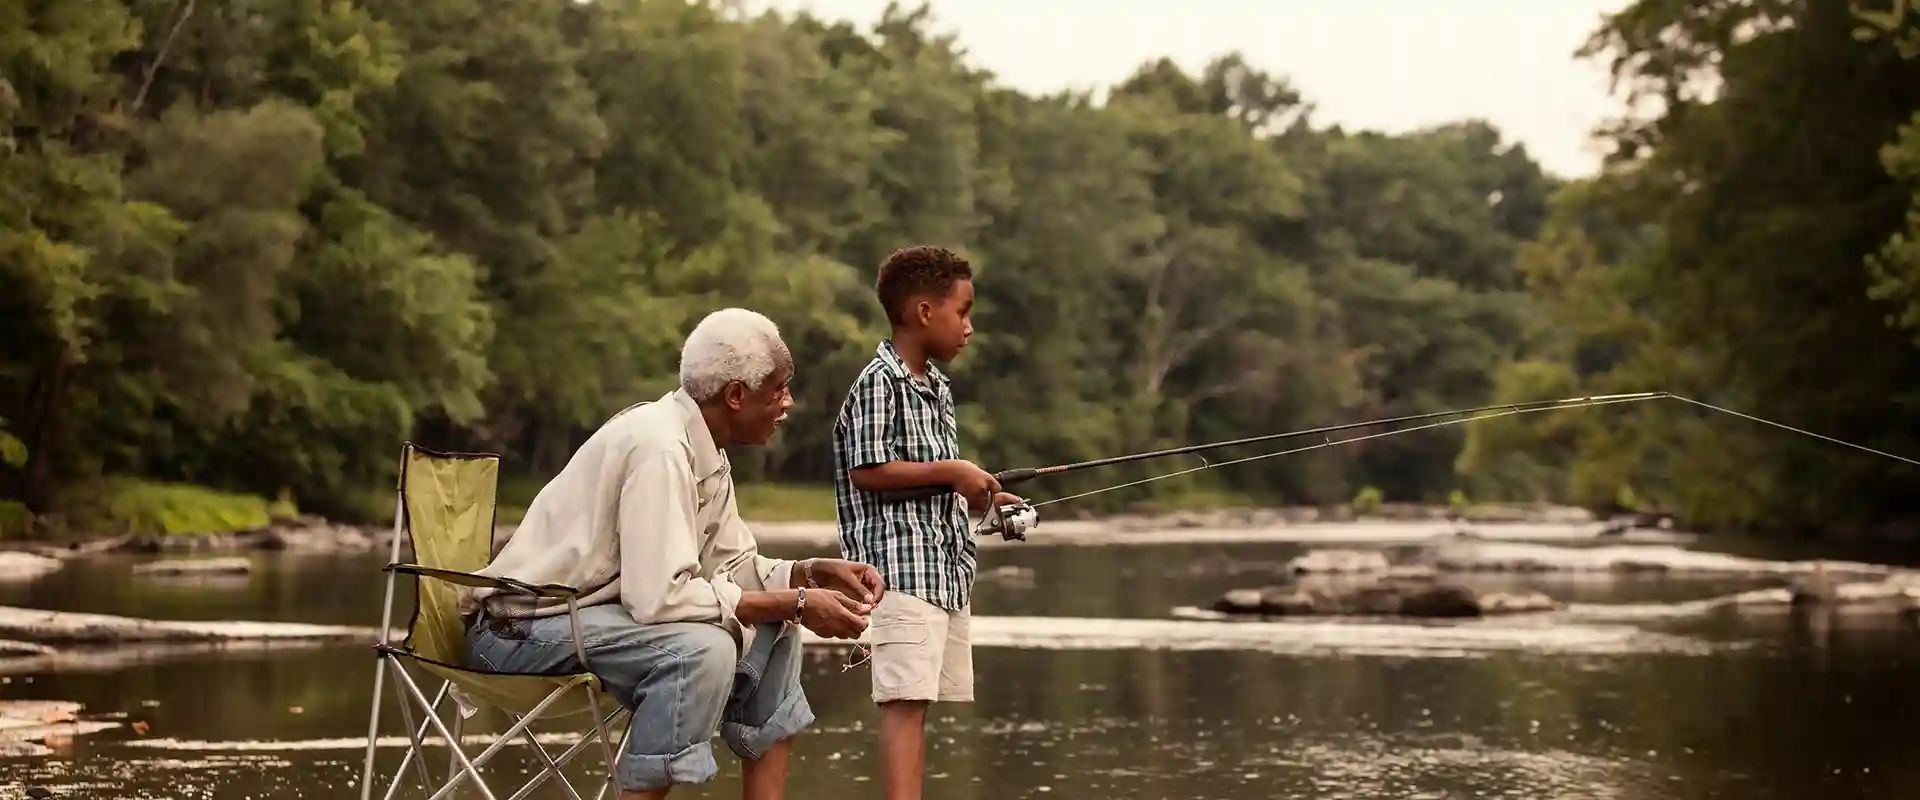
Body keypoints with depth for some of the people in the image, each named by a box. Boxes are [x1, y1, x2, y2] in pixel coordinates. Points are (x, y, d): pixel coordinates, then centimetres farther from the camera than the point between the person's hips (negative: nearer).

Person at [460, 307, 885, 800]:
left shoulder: (706, 451, 5)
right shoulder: (660, 447, -24)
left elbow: (730, 565, 11)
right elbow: (659, 596, -31)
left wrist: (811, 575, -6)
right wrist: (796, 604, -24)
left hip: (600, 607, 10)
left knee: (773, 630, 8)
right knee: (702, 646, -31)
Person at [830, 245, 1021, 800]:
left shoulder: (938, 388, 19)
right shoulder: (879, 383, -10)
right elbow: (866, 471, -16)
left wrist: (981, 497, 9)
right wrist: (950, 471, -14)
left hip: (946, 567, 9)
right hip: (901, 564, -9)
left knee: (919, 702, 9)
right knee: (905, 700, -16)